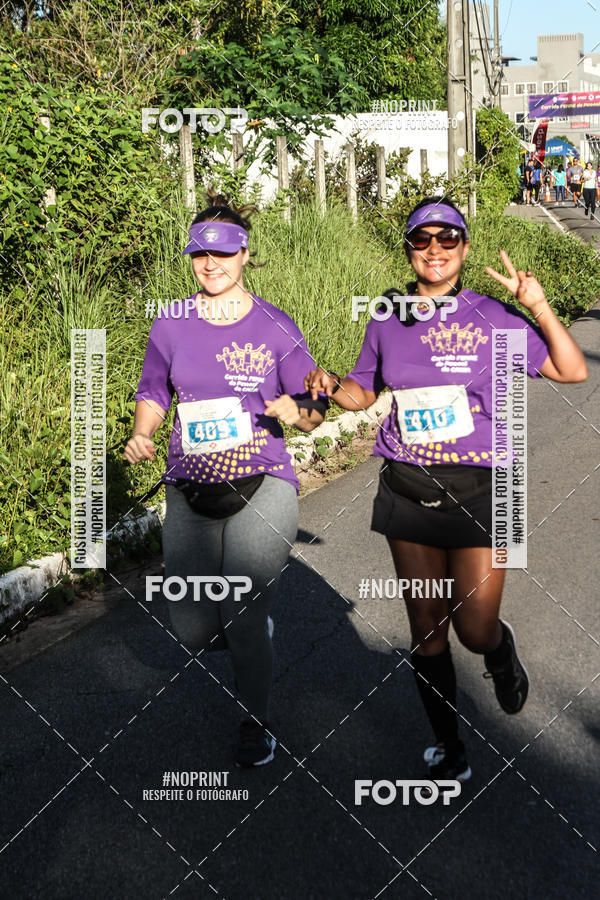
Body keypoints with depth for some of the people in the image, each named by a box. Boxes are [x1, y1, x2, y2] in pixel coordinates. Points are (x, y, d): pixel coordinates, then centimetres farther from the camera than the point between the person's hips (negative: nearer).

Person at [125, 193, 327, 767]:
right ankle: (255, 632, 38)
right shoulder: (170, 326, 5)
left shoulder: (276, 328, -1)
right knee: (192, 632, 1)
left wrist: (297, 411, -20)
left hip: (262, 484, -2)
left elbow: (314, 413, 4)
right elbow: (153, 394, 17)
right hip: (190, 487, 3)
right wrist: (140, 436, -4)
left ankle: (254, 721, 24)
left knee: (243, 625, -6)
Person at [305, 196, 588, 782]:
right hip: (407, 491, 3)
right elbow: (364, 391, 18)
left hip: (478, 491, -2)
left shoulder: (492, 317, -3)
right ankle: (448, 745, 29)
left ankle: (503, 653, 38)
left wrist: (539, 307, -15)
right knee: (425, 627, 9)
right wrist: (332, 385, -3)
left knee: (475, 630, -2)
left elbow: (572, 371, -4)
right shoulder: (387, 321, 6)